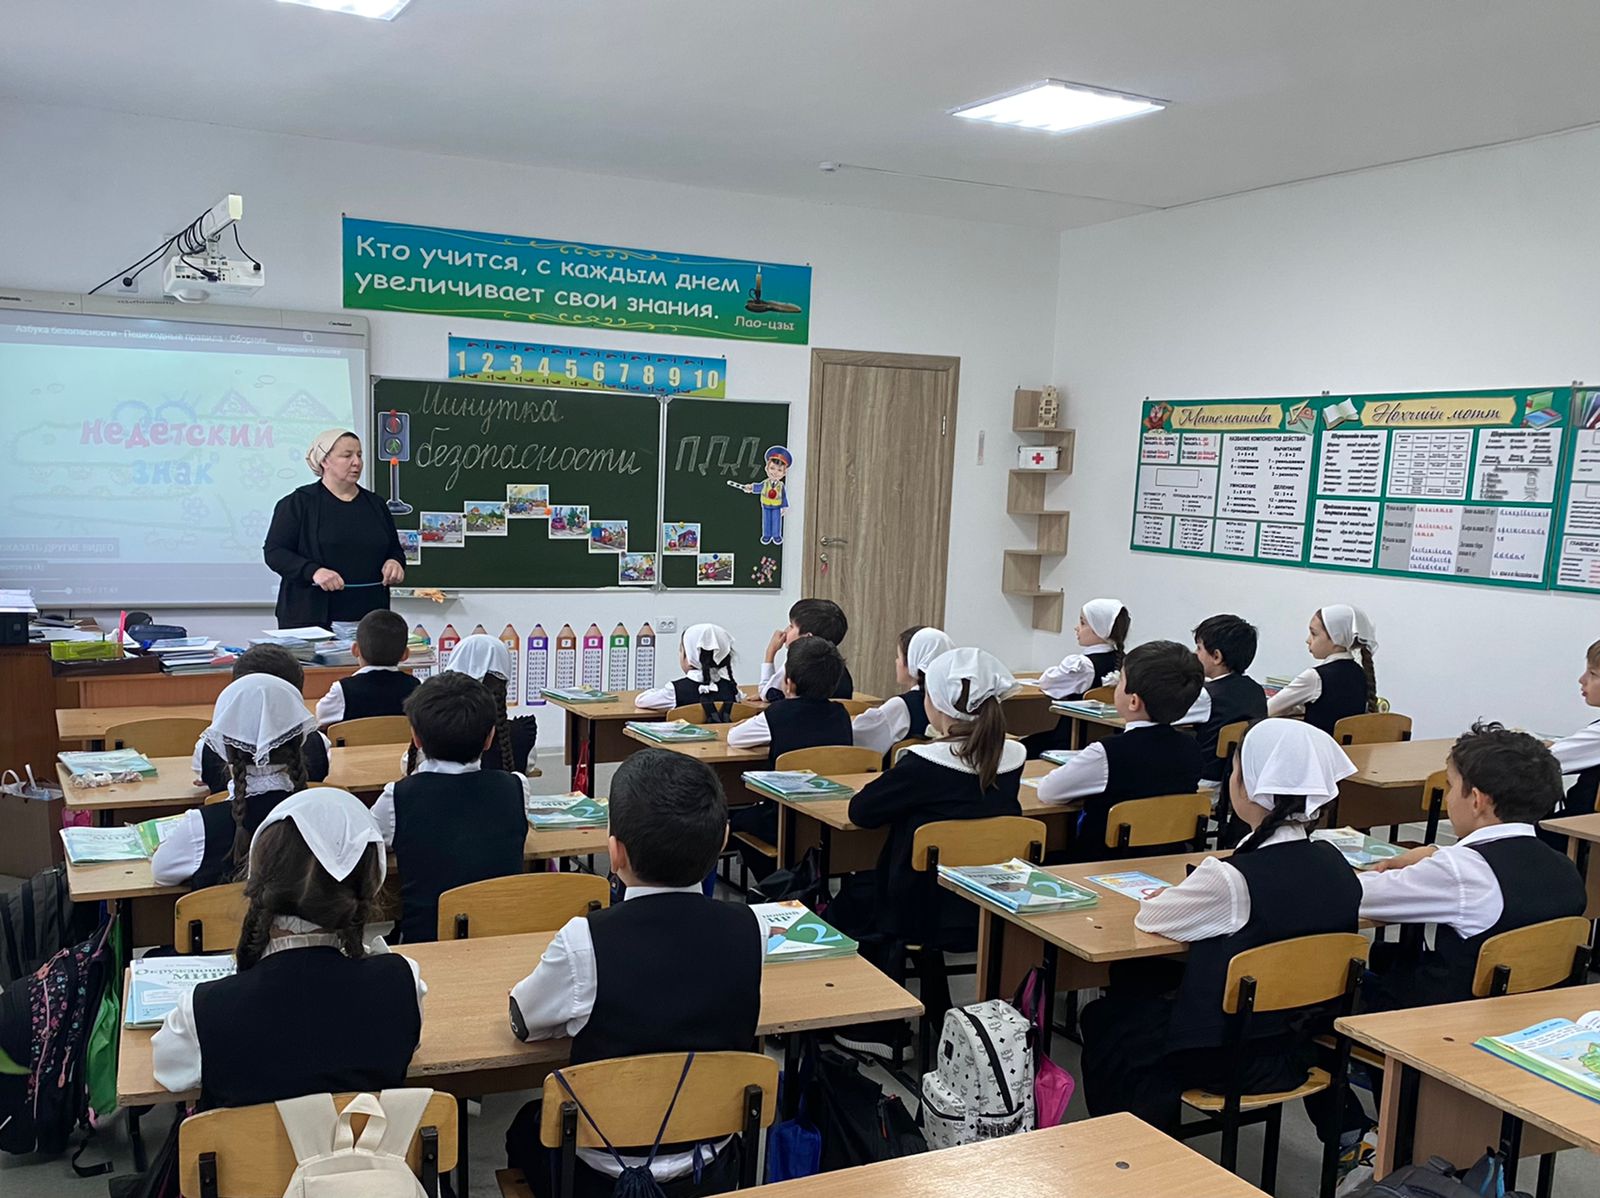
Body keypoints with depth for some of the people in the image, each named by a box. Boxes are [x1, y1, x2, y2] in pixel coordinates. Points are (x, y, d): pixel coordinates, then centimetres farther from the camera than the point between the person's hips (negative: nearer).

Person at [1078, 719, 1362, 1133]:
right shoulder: (1335, 865, -8)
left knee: (1102, 1021, 18)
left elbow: (1149, 918, -12)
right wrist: (1200, 901, 6)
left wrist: (1176, 896, 8)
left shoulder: (1231, 879, -29)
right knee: (1138, 987, 27)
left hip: (1227, 1059, -7)